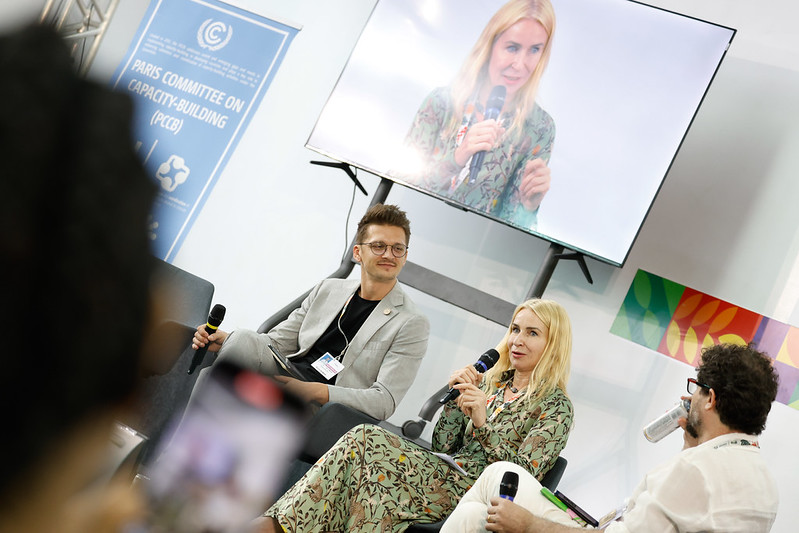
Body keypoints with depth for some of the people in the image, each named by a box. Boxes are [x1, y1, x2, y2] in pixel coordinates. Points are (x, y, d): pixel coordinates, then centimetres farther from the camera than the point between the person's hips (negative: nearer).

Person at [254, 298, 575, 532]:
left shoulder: (555, 406, 3)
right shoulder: (489, 382, 20)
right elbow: (442, 447, 15)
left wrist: (483, 423, -19)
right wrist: (456, 398, 0)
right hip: (443, 475, 6)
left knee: (366, 441, -26)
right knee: (363, 439, -25)